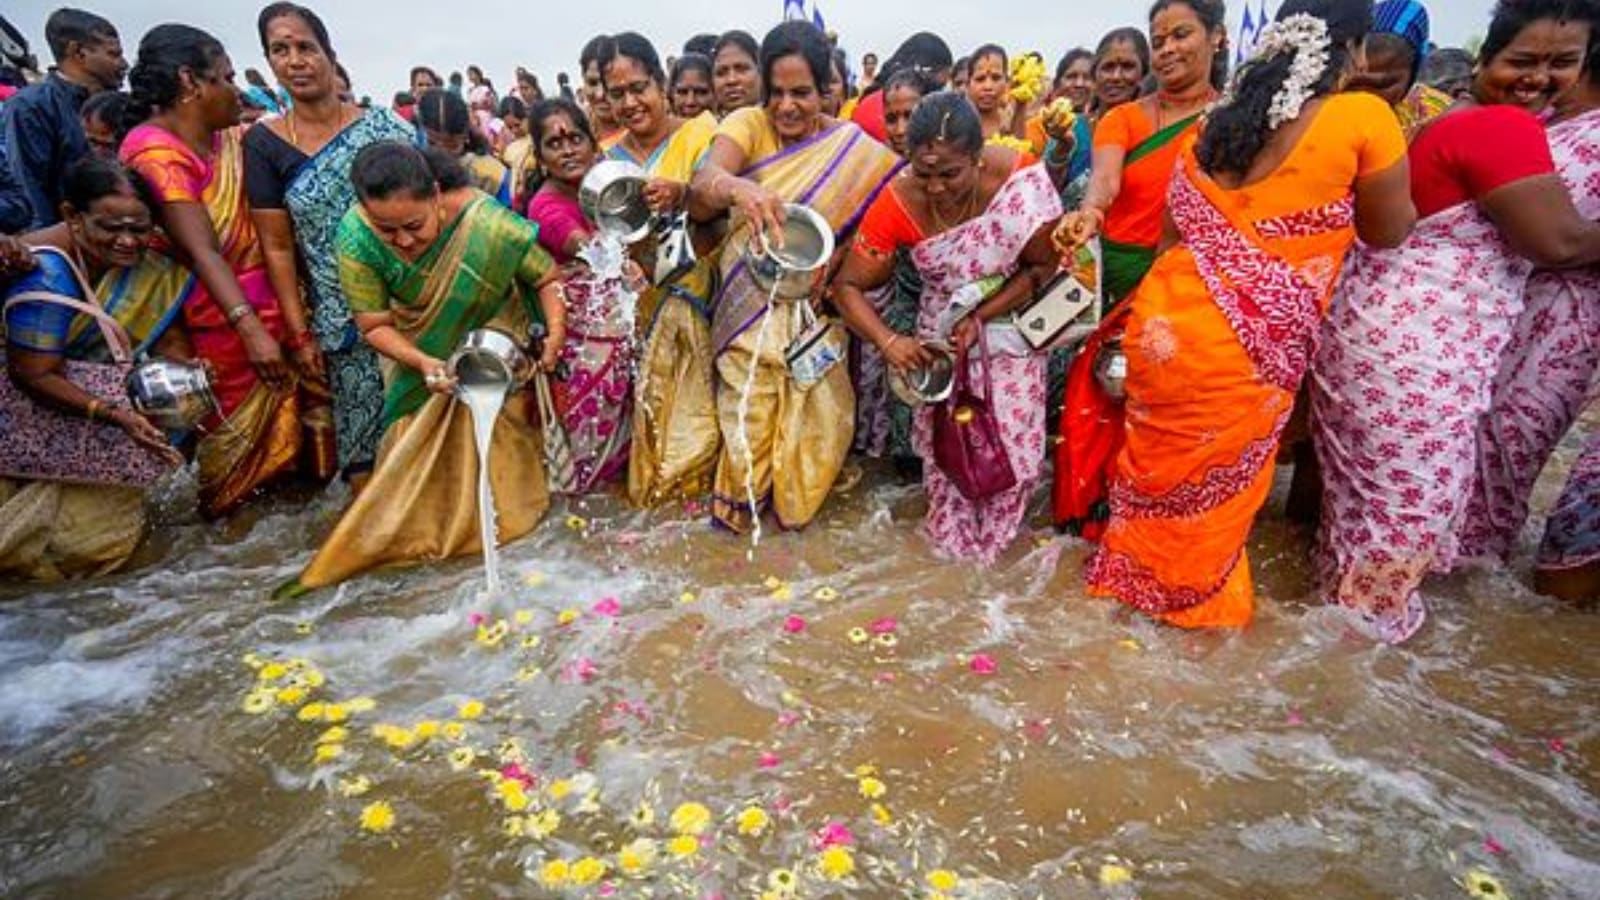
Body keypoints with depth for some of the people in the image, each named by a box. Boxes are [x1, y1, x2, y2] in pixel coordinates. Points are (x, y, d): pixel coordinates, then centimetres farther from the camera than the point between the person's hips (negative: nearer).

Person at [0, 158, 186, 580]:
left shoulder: (135, 257, -10)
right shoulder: (46, 276, -28)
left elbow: (167, 337, -6)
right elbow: (34, 377, -26)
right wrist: (112, 414, -39)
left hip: (82, 383, 6)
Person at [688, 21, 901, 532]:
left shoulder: (854, 147, 1)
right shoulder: (747, 125, -3)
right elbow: (702, 186, -22)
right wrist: (736, 188, -43)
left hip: (816, 299, 1)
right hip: (750, 299, -1)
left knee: (824, 407, -4)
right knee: (749, 407, -9)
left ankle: (794, 497, 21)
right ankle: (740, 496, 16)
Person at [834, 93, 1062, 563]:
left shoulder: (1019, 179, -26)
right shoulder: (898, 201, -23)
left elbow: (1043, 265, -15)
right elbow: (848, 285, -17)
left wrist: (981, 317, -24)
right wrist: (889, 340, -31)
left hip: (1010, 323, 0)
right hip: (940, 332, 1)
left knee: (1014, 443, 0)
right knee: (943, 443, 2)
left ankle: (994, 537, 29)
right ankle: (951, 538, 29)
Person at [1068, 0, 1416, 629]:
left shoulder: (1211, 127, 10)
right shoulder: (1363, 118, -6)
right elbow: (1389, 233, 7)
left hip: (1165, 320, 5)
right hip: (1244, 344, -5)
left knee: (1159, 463, 22)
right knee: (1214, 482, 14)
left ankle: (1133, 571, 40)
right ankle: (1191, 597, 34)